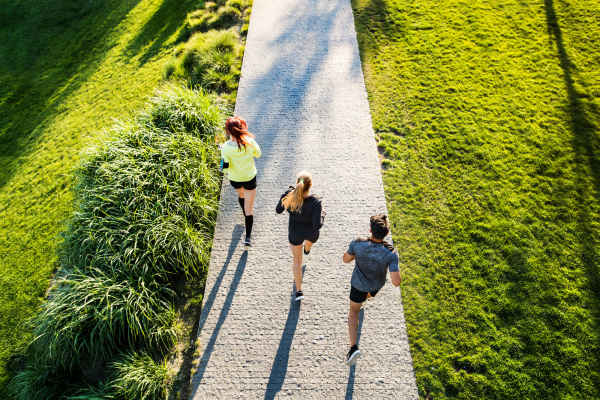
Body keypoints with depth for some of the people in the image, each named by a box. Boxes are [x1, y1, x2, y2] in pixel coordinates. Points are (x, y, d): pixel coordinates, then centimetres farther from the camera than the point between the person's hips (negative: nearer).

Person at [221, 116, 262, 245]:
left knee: (240, 195, 35)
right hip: (249, 178, -1)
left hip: (234, 179, 1)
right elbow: (258, 154, -5)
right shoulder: (249, 142, -23)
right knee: (249, 208, 8)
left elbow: (225, 166, -19)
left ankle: (246, 214, 62)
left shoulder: (226, 147, -24)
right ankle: (248, 237, 8)